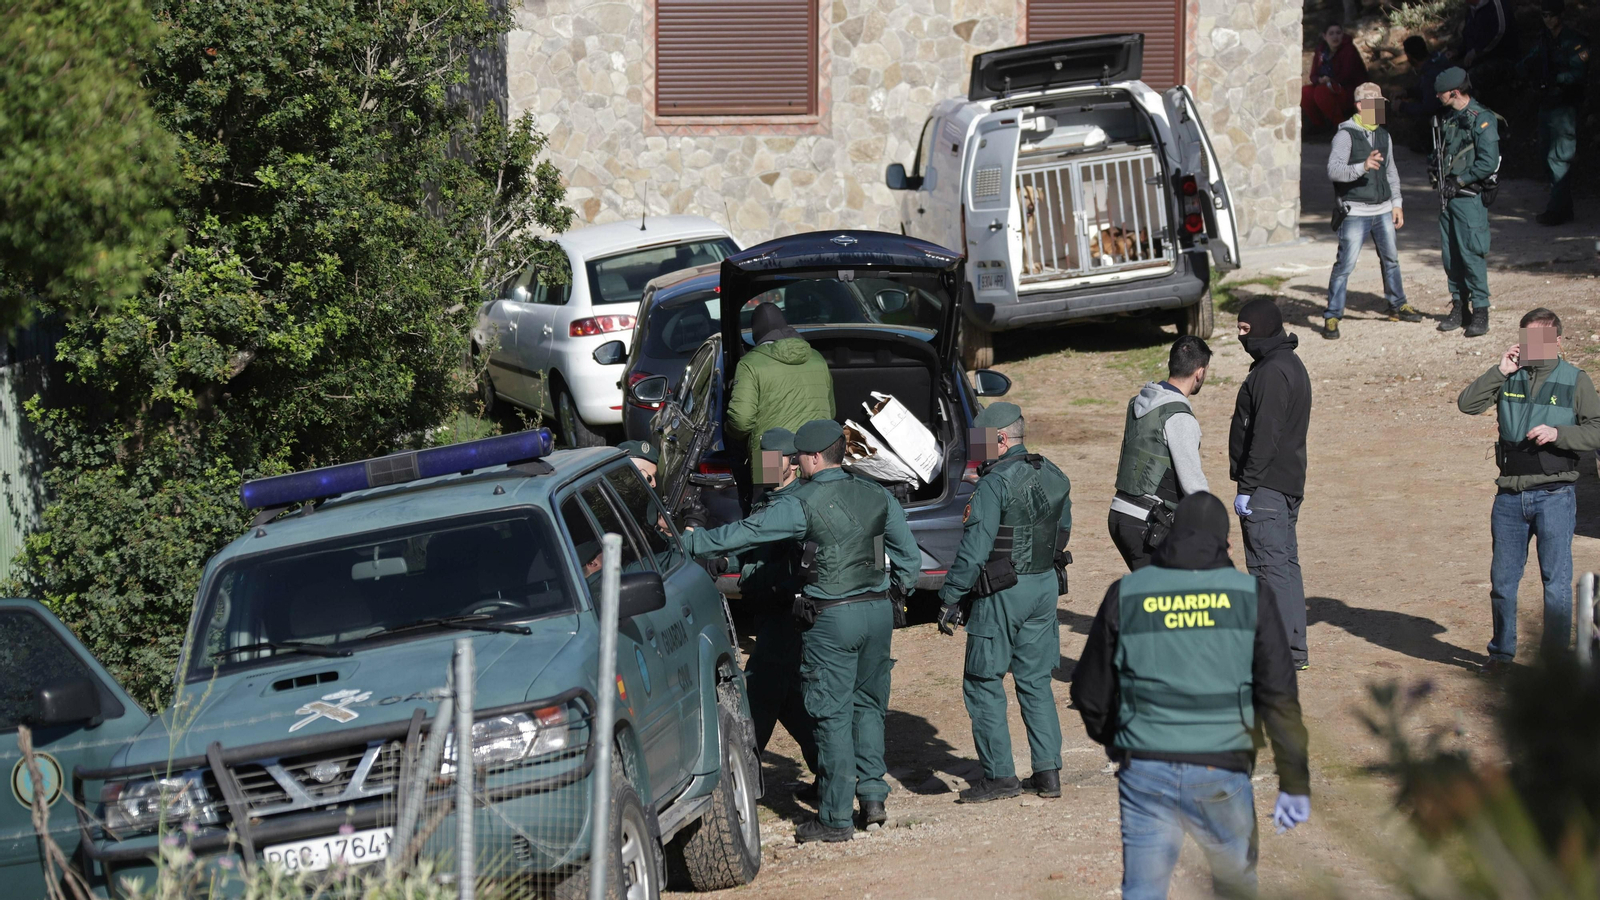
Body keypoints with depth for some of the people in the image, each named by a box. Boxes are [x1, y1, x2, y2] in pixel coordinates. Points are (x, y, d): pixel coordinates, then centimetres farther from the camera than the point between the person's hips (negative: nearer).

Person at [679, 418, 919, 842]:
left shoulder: (802, 504, -11)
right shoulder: (877, 496, 6)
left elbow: (744, 533, -7)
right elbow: (908, 552, 13)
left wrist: (691, 541, 4)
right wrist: (899, 587, 28)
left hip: (831, 617, -5)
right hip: (878, 612, 5)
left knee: (833, 715, 0)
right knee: (868, 706, 17)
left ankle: (835, 818, 3)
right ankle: (872, 797, 12)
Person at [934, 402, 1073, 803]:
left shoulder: (995, 484, -17)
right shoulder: (1053, 476, 7)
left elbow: (974, 548, -19)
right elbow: (1062, 532, 15)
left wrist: (950, 598, -15)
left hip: (1002, 593, -8)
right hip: (1046, 586, 8)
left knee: (983, 683, 2)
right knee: (1035, 681, 14)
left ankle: (1000, 775, 2)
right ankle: (1047, 771, 11)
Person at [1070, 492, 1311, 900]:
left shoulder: (1126, 594, 3)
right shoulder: (1250, 595, -1)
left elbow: (1089, 693, 8)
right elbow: (1279, 696, -5)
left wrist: (1113, 743, 28)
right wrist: (1295, 783, -2)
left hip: (1146, 773, 1)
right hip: (1222, 775, -1)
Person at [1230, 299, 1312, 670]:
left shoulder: (1272, 372, -17)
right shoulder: (1292, 365, 16)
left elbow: (1265, 436, -22)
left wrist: (1246, 486, -20)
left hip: (1266, 486, -10)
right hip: (1290, 484, 10)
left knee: (1269, 567, -9)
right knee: (1286, 563, 13)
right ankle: (1295, 650, 17)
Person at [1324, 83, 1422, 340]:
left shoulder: (1383, 136, 12)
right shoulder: (1345, 135, -10)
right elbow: (1333, 170, -22)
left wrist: (1396, 203, 18)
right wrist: (1362, 167, -35)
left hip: (1383, 211, 7)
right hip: (1355, 213, -7)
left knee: (1391, 259, 17)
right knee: (1345, 264, -11)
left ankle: (1397, 306, 34)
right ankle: (1332, 317, -6)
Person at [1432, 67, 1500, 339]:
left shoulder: (1482, 120, -12)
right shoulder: (1447, 118, 13)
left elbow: (1488, 163, -17)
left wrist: (1458, 181, -13)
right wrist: (1437, 163, 7)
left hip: (1469, 197, -8)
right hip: (1447, 195, 8)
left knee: (1471, 254, -8)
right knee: (1450, 254, 9)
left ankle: (1480, 311, -2)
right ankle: (1459, 307, 18)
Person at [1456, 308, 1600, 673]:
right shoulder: (1509, 377, 9)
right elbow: (1467, 404, -2)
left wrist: (1557, 433, -16)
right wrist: (1499, 371, -10)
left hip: (1554, 495, -3)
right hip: (1510, 495, 3)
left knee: (1556, 580, -2)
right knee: (1502, 578, 11)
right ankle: (1502, 652, 25)